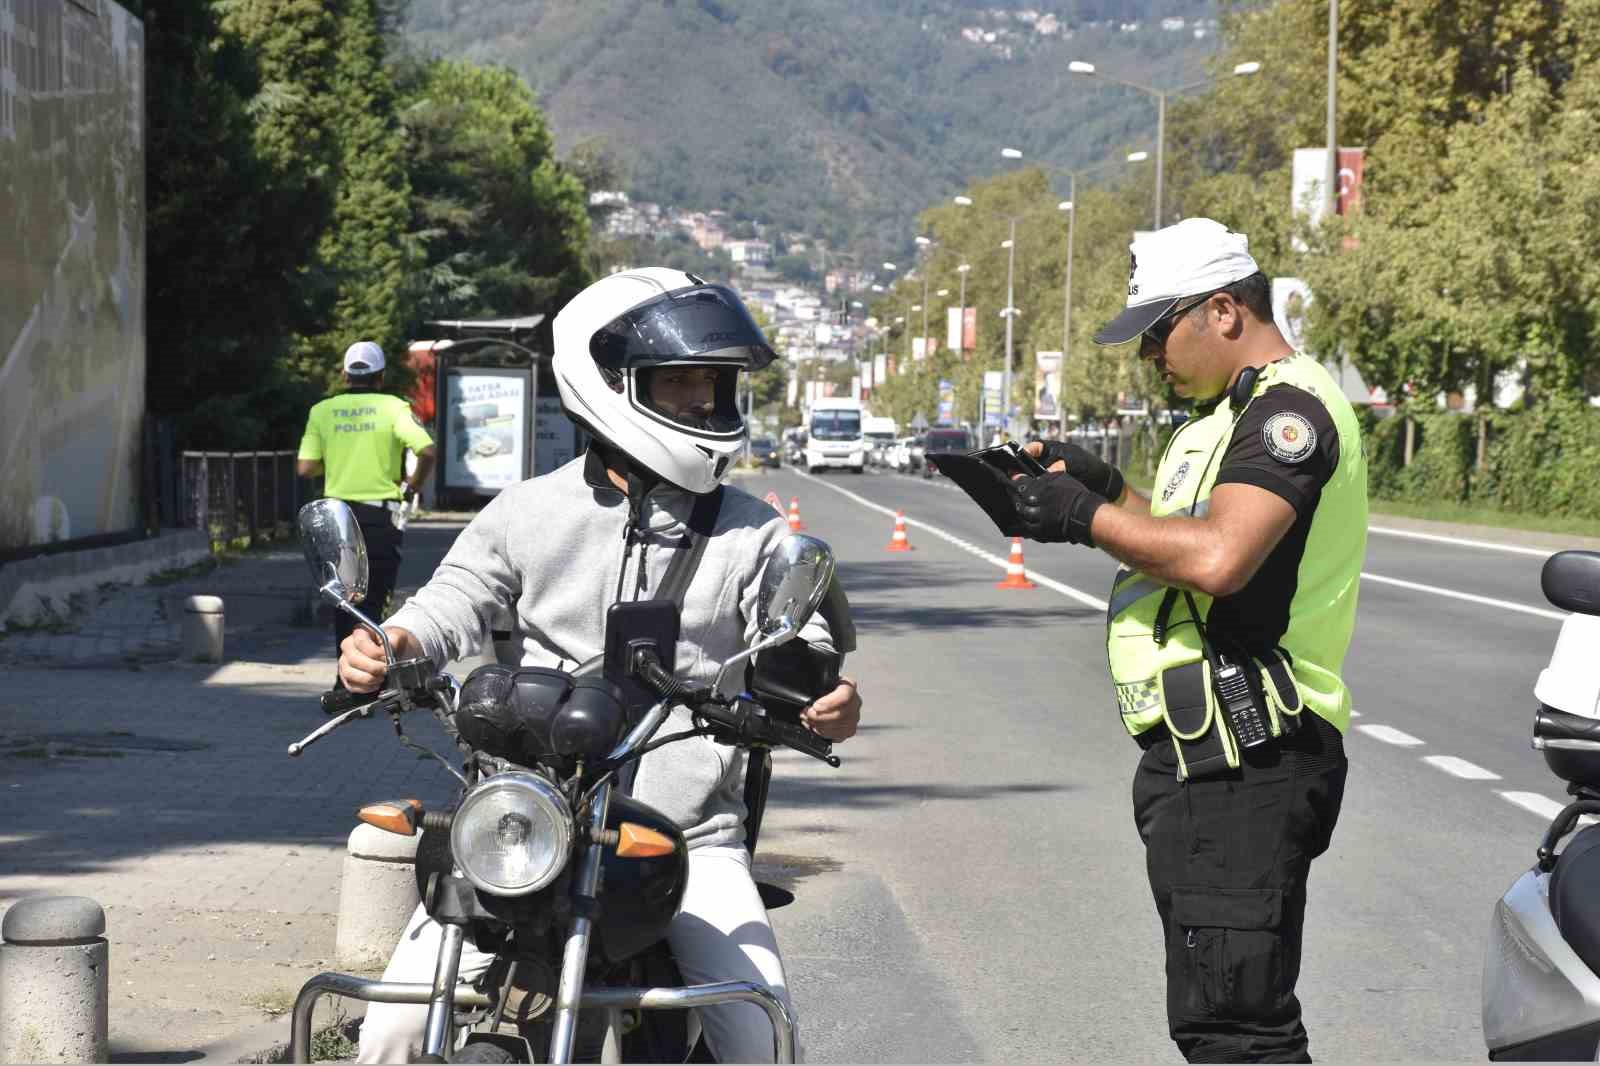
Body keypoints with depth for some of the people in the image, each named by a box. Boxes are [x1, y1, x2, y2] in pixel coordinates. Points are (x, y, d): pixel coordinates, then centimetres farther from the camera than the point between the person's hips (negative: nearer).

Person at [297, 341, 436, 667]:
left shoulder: (322, 411, 3)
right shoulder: (393, 408, -4)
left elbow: (305, 468, -3)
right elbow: (427, 451, -17)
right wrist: (413, 485, 0)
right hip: (380, 515, -3)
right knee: (374, 600, 1)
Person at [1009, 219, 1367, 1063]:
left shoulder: (1288, 407, -14)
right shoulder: (1246, 409, 21)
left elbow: (1218, 558, -29)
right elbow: (1181, 551, 26)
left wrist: (1090, 517, -16)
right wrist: (1107, 492, 12)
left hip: (1239, 766, -11)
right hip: (1212, 756, 11)